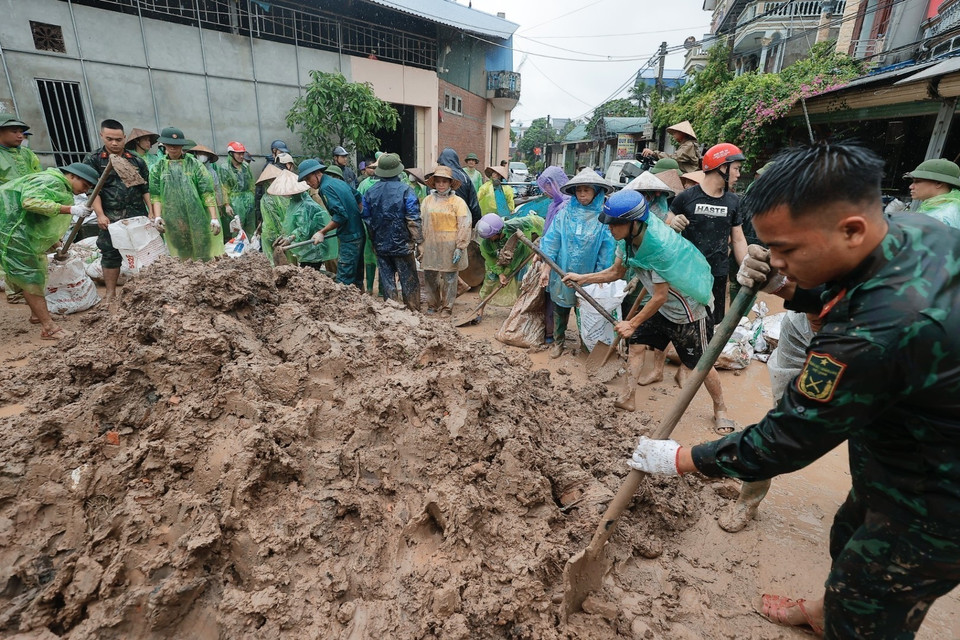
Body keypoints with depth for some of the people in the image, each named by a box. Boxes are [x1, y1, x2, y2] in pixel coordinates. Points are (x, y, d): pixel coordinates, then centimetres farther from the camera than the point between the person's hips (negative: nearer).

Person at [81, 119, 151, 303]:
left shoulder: (136, 161, 9)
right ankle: (110, 292, 14)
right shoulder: (92, 160, 4)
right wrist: (100, 215, -13)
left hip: (137, 215, 1)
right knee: (111, 254, 4)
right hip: (111, 218, -1)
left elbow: (146, 189, 9)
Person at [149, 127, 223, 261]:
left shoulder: (194, 164, 2)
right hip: (173, 223, 2)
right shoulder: (158, 167, 9)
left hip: (197, 219, -2)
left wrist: (214, 218, -14)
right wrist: (157, 216, -10)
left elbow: (208, 192, -5)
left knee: (203, 257, 0)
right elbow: (155, 195, 6)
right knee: (181, 256, 6)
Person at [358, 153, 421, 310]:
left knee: (387, 280, 11)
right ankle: (413, 310, 14)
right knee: (409, 280, 7)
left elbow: (366, 218, 7)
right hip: (402, 244, -3)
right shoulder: (405, 190, -10)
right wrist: (418, 240, -6)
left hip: (380, 244, 4)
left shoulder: (370, 192, 2)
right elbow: (413, 219, -13)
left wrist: (373, 239, 17)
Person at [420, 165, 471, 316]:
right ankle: (432, 304, 27)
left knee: (449, 278, 2)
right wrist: (421, 247, 8)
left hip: (449, 246, -3)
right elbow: (421, 223, 11)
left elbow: (464, 226, -5)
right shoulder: (427, 200, 10)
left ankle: (447, 307, 15)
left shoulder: (458, 201, -1)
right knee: (429, 276, 9)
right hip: (431, 246, 4)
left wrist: (460, 248, -11)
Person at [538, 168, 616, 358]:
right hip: (562, 272, 2)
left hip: (588, 276, -1)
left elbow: (607, 249, -7)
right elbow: (551, 240, -3)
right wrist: (546, 269, -7)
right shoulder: (565, 212, -2)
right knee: (560, 308, 14)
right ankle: (558, 341, 34)